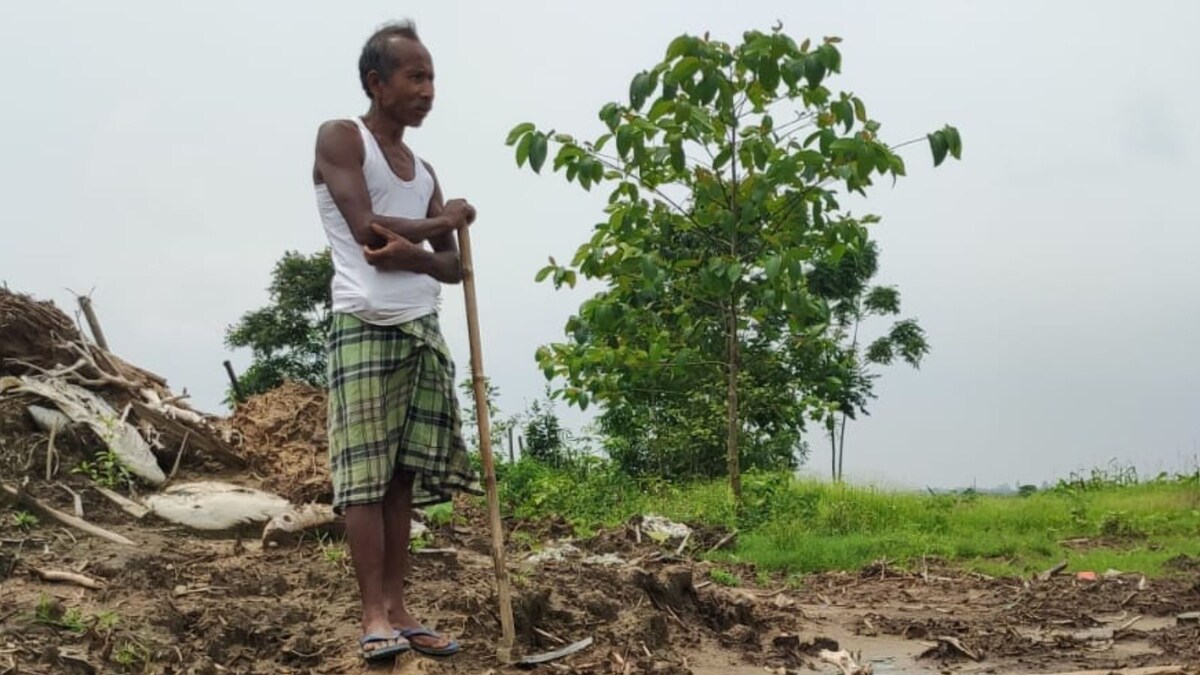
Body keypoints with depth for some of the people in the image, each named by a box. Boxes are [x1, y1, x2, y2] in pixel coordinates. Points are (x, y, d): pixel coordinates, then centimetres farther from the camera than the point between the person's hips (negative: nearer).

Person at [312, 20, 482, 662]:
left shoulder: (424, 170, 20)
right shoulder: (340, 138, 2)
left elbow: (453, 266, 11)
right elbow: (366, 228, -12)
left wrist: (412, 254, -12)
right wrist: (446, 223, 2)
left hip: (424, 332, 6)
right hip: (366, 328, -6)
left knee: (402, 477, 5)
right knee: (365, 477, -7)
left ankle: (397, 610, 7)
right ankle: (374, 616, -4)